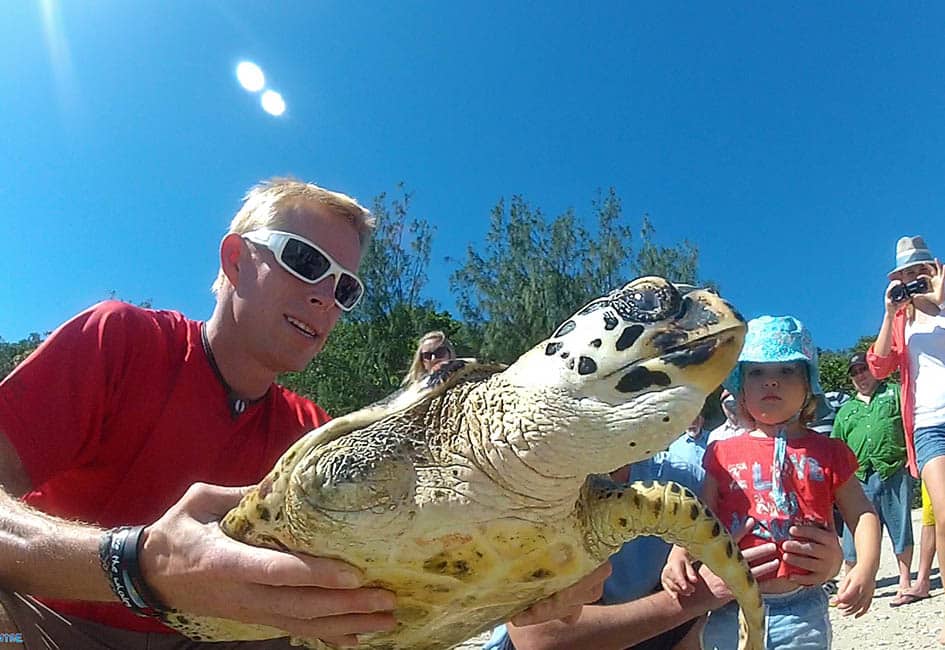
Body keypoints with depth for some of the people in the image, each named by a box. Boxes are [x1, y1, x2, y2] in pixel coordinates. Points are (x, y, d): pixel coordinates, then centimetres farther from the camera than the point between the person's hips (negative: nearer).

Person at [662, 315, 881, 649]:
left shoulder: (826, 452, 3)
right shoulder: (723, 453, 2)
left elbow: (862, 514, 7)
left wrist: (867, 567, -9)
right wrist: (677, 557, -15)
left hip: (802, 613, 0)